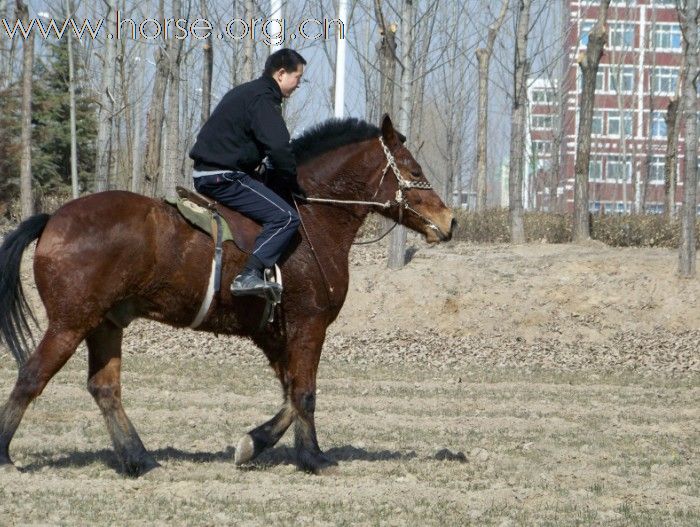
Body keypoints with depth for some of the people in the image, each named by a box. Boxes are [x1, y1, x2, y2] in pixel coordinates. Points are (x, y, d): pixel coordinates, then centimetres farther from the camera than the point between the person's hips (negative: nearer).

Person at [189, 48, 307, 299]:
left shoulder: (245, 92, 22)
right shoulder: (263, 98, -11)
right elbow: (278, 148, -21)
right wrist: (291, 184, -6)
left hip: (205, 175, 10)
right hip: (224, 178, -10)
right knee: (285, 217, -16)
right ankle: (250, 275, -29)